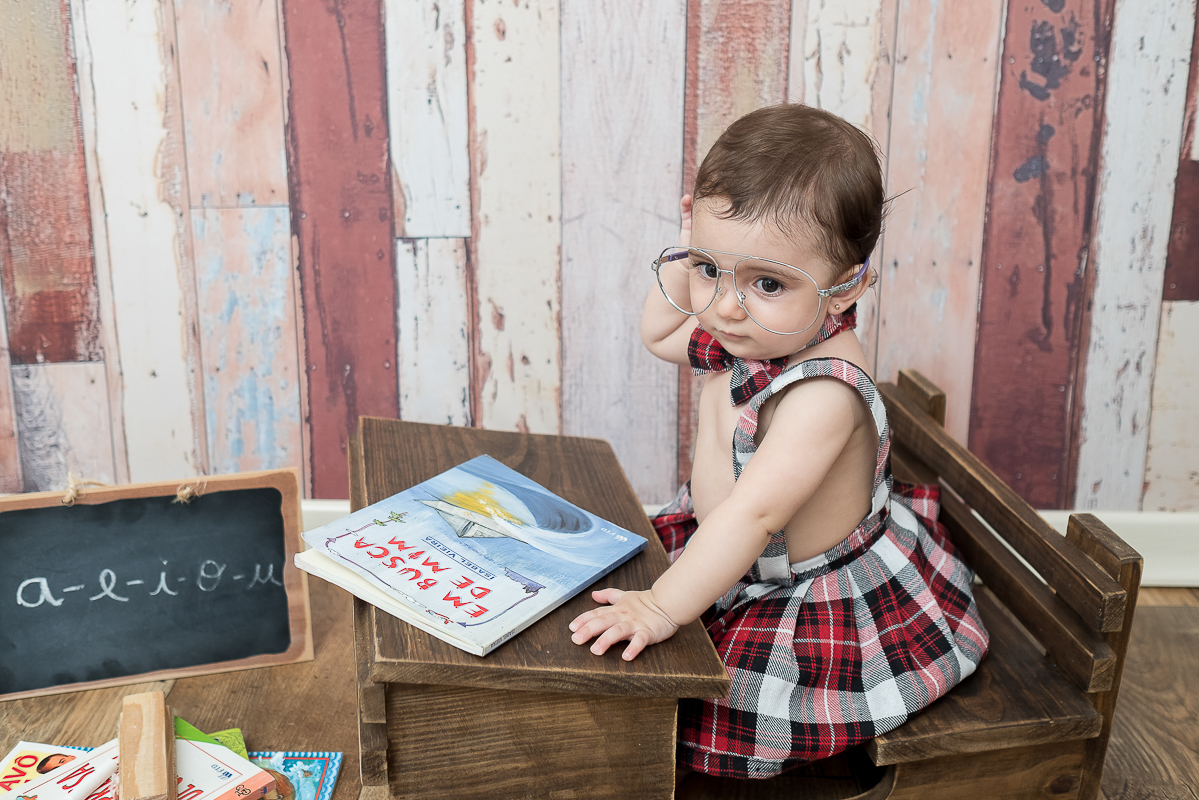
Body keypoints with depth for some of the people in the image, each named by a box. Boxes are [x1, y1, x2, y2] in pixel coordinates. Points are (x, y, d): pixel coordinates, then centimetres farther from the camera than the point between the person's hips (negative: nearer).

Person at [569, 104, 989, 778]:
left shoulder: (824, 391, -36)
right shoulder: (749, 331, -9)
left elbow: (752, 514, -40)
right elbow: (658, 336, 11)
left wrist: (663, 607, -41)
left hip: (818, 596, -8)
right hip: (731, 561, 8)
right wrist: (687, 256, -4)